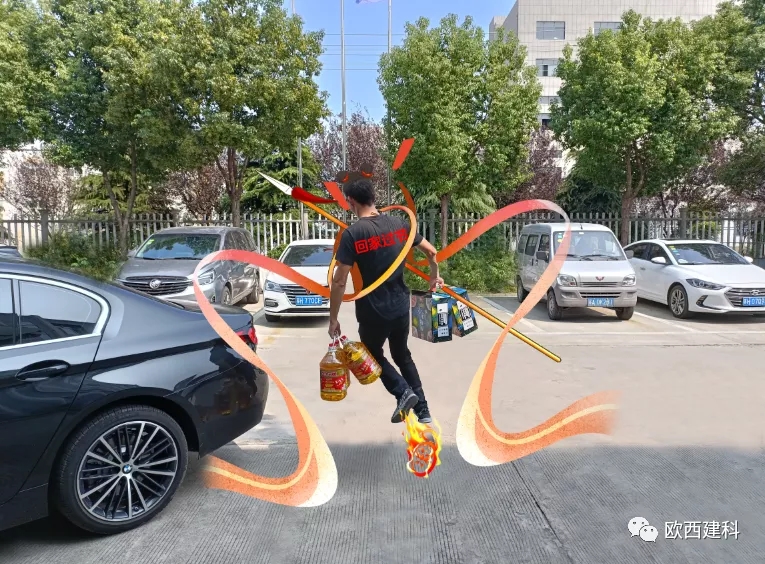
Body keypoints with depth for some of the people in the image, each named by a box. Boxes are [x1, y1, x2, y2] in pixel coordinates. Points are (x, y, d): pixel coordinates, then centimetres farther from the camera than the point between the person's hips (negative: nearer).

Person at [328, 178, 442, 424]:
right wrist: (434, 277, 25)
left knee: (373, 354, 21)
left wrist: (333, 318, -7)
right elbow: (431, 251, 7)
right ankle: (423, 410, 22)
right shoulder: (399, 224, 0)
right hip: (401, 305, 5)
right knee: (402, 355, 23)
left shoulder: (352, 233, -15)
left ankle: (403, 392, 1)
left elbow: (339, 281, -17)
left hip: (373, 310, -5)